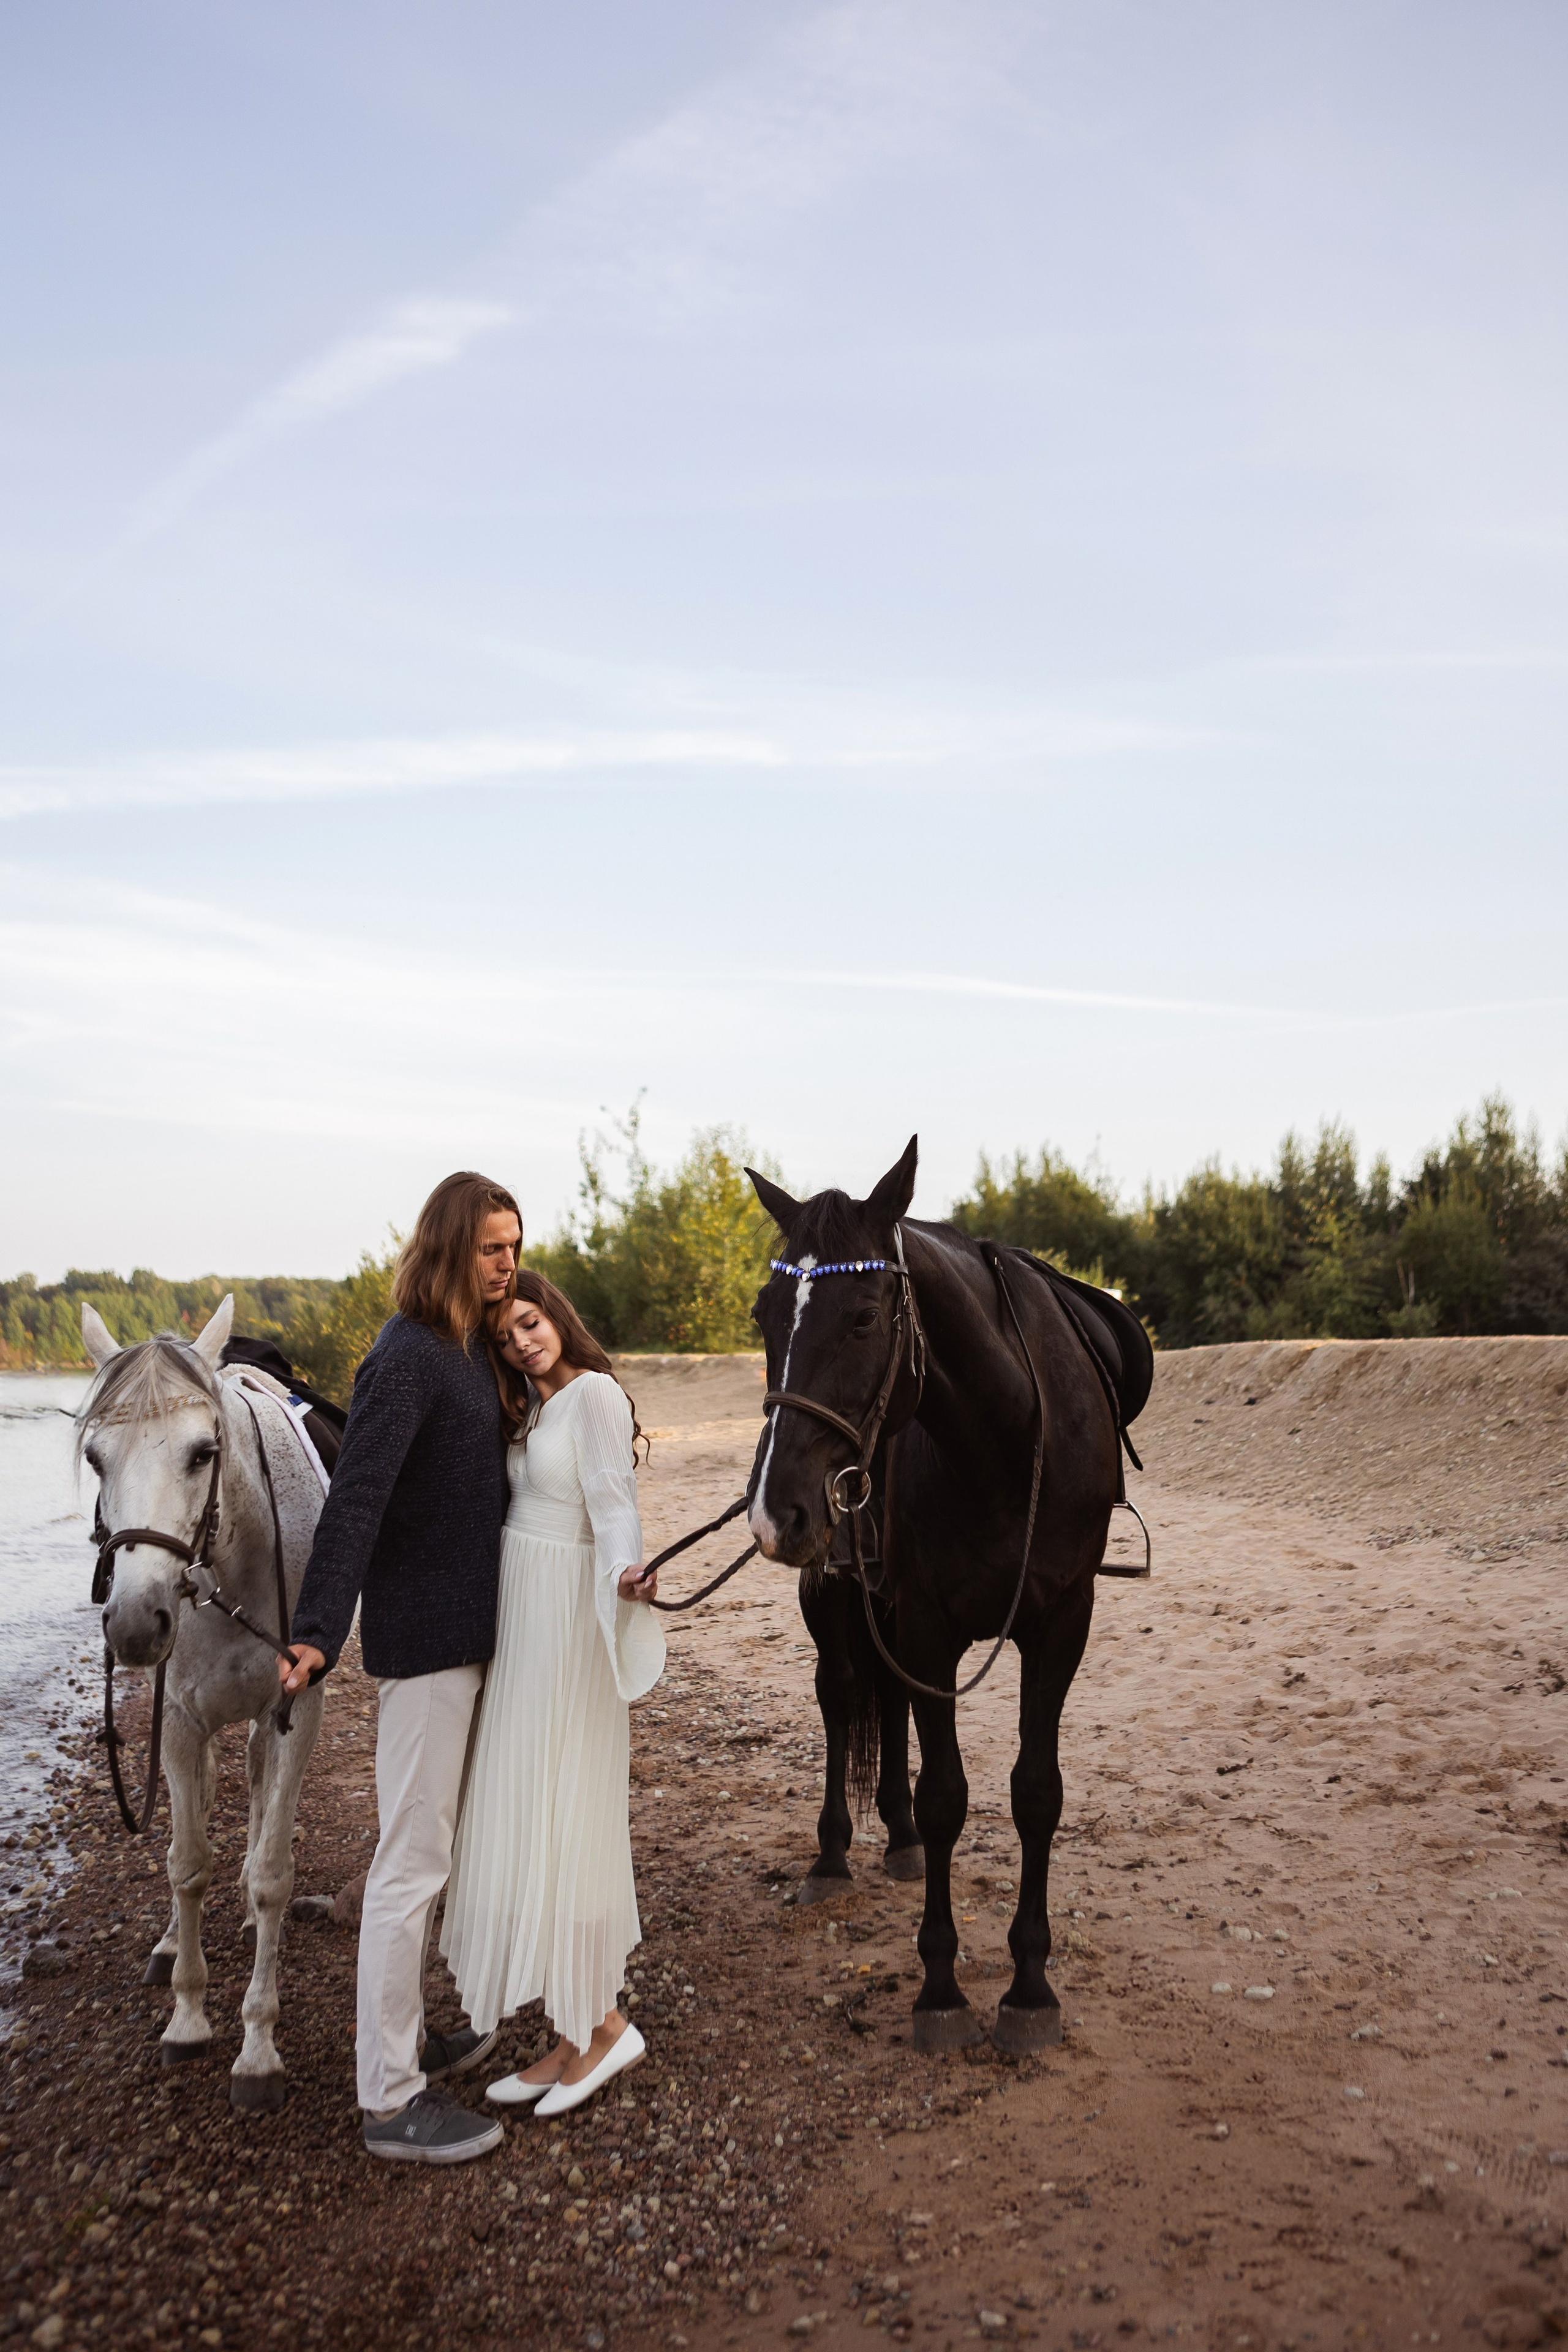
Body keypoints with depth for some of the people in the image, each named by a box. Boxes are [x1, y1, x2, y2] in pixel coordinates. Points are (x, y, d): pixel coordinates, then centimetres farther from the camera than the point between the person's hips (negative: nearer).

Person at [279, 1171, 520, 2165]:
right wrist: (319, 1634, -37)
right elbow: (355, 1502, -28)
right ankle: (392, 2101, 10)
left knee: (428, 1850, 20)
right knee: (413, 1861, -1)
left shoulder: (471, 1348, 9)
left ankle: (407, 2037, 36)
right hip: (425, 1638, -10)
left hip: (466, 1630, 10)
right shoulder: (408, 1359, -19)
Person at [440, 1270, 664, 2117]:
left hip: (566, 1624, -9)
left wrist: (627, 1571, -41)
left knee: (562, 1818, -4)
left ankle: (601, 2024, 9)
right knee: (525, 1819, 12)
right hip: (517, 1621, 9)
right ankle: (576, 2032, 23)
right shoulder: (531, 1409, 15)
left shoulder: (595, 1393, -12)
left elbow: (613, 1495, -24)